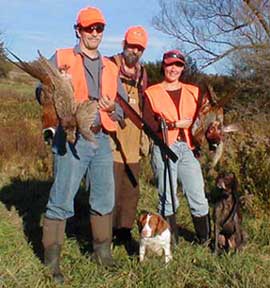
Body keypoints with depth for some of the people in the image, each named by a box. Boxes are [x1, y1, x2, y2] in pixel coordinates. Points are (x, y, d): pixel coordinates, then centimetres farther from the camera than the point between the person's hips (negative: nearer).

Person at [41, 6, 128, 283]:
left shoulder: (110, 67, 17)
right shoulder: (61, 58, 4)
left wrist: (112, 108, -6)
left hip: (102, 139, 5)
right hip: (71, 138, -5)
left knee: (105, 198, 11)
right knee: (61, 200, -4)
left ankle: (102, 251, 27)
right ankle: (52, 260, 7)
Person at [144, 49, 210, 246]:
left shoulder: (192, 92, 13)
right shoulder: (152, 93, 6)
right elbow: (149, 125, 4)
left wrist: (188, 123, -8)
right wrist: (161, 124, -15)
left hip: (187, 148, 2)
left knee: (198, 197, 0)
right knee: (167, 198, 2)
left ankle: (206, 240, 15)